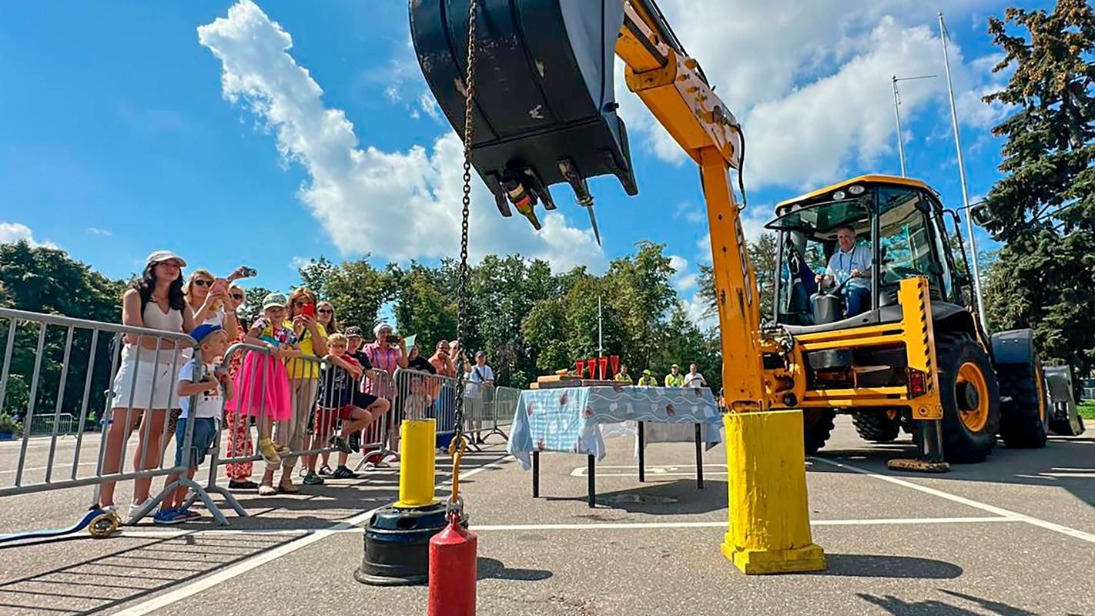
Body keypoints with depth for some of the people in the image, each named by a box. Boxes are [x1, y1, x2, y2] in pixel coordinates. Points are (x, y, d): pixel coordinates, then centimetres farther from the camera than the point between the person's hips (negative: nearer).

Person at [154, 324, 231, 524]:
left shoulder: (216, 369, 16)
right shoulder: (193, 366, -10)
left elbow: (229, 395, 20)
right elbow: (181, 389, -26)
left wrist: (226, 378, 4)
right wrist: (210, 384, -23)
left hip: (211, 422, 8)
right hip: (193, 421, -8)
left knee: (191, 467, 12)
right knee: (182, 466, -8)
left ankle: (177, 507, 20)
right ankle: (164, 510, -1)